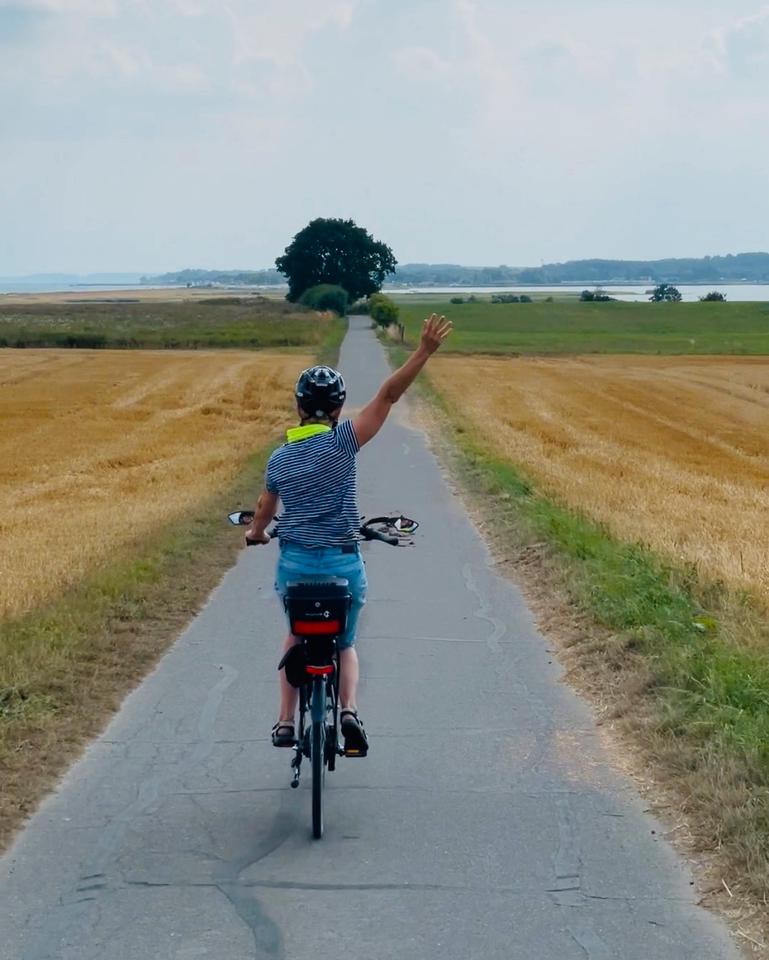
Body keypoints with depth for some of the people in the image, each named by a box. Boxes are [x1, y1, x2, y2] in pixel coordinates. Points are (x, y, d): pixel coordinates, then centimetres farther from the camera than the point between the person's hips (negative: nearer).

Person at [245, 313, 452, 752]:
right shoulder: (341, 441, -12)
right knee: (344, 644, 19)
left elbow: (265, 509, 21)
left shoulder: (279, 459, 3)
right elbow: (388, 396, -18)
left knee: (296, 639, 28)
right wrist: (425, 350, -20)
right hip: (343, 564, -3)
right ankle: (349, 710, -6)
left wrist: (256, 533, 43)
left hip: (294, 563, 3)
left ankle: (286, 721, 21)